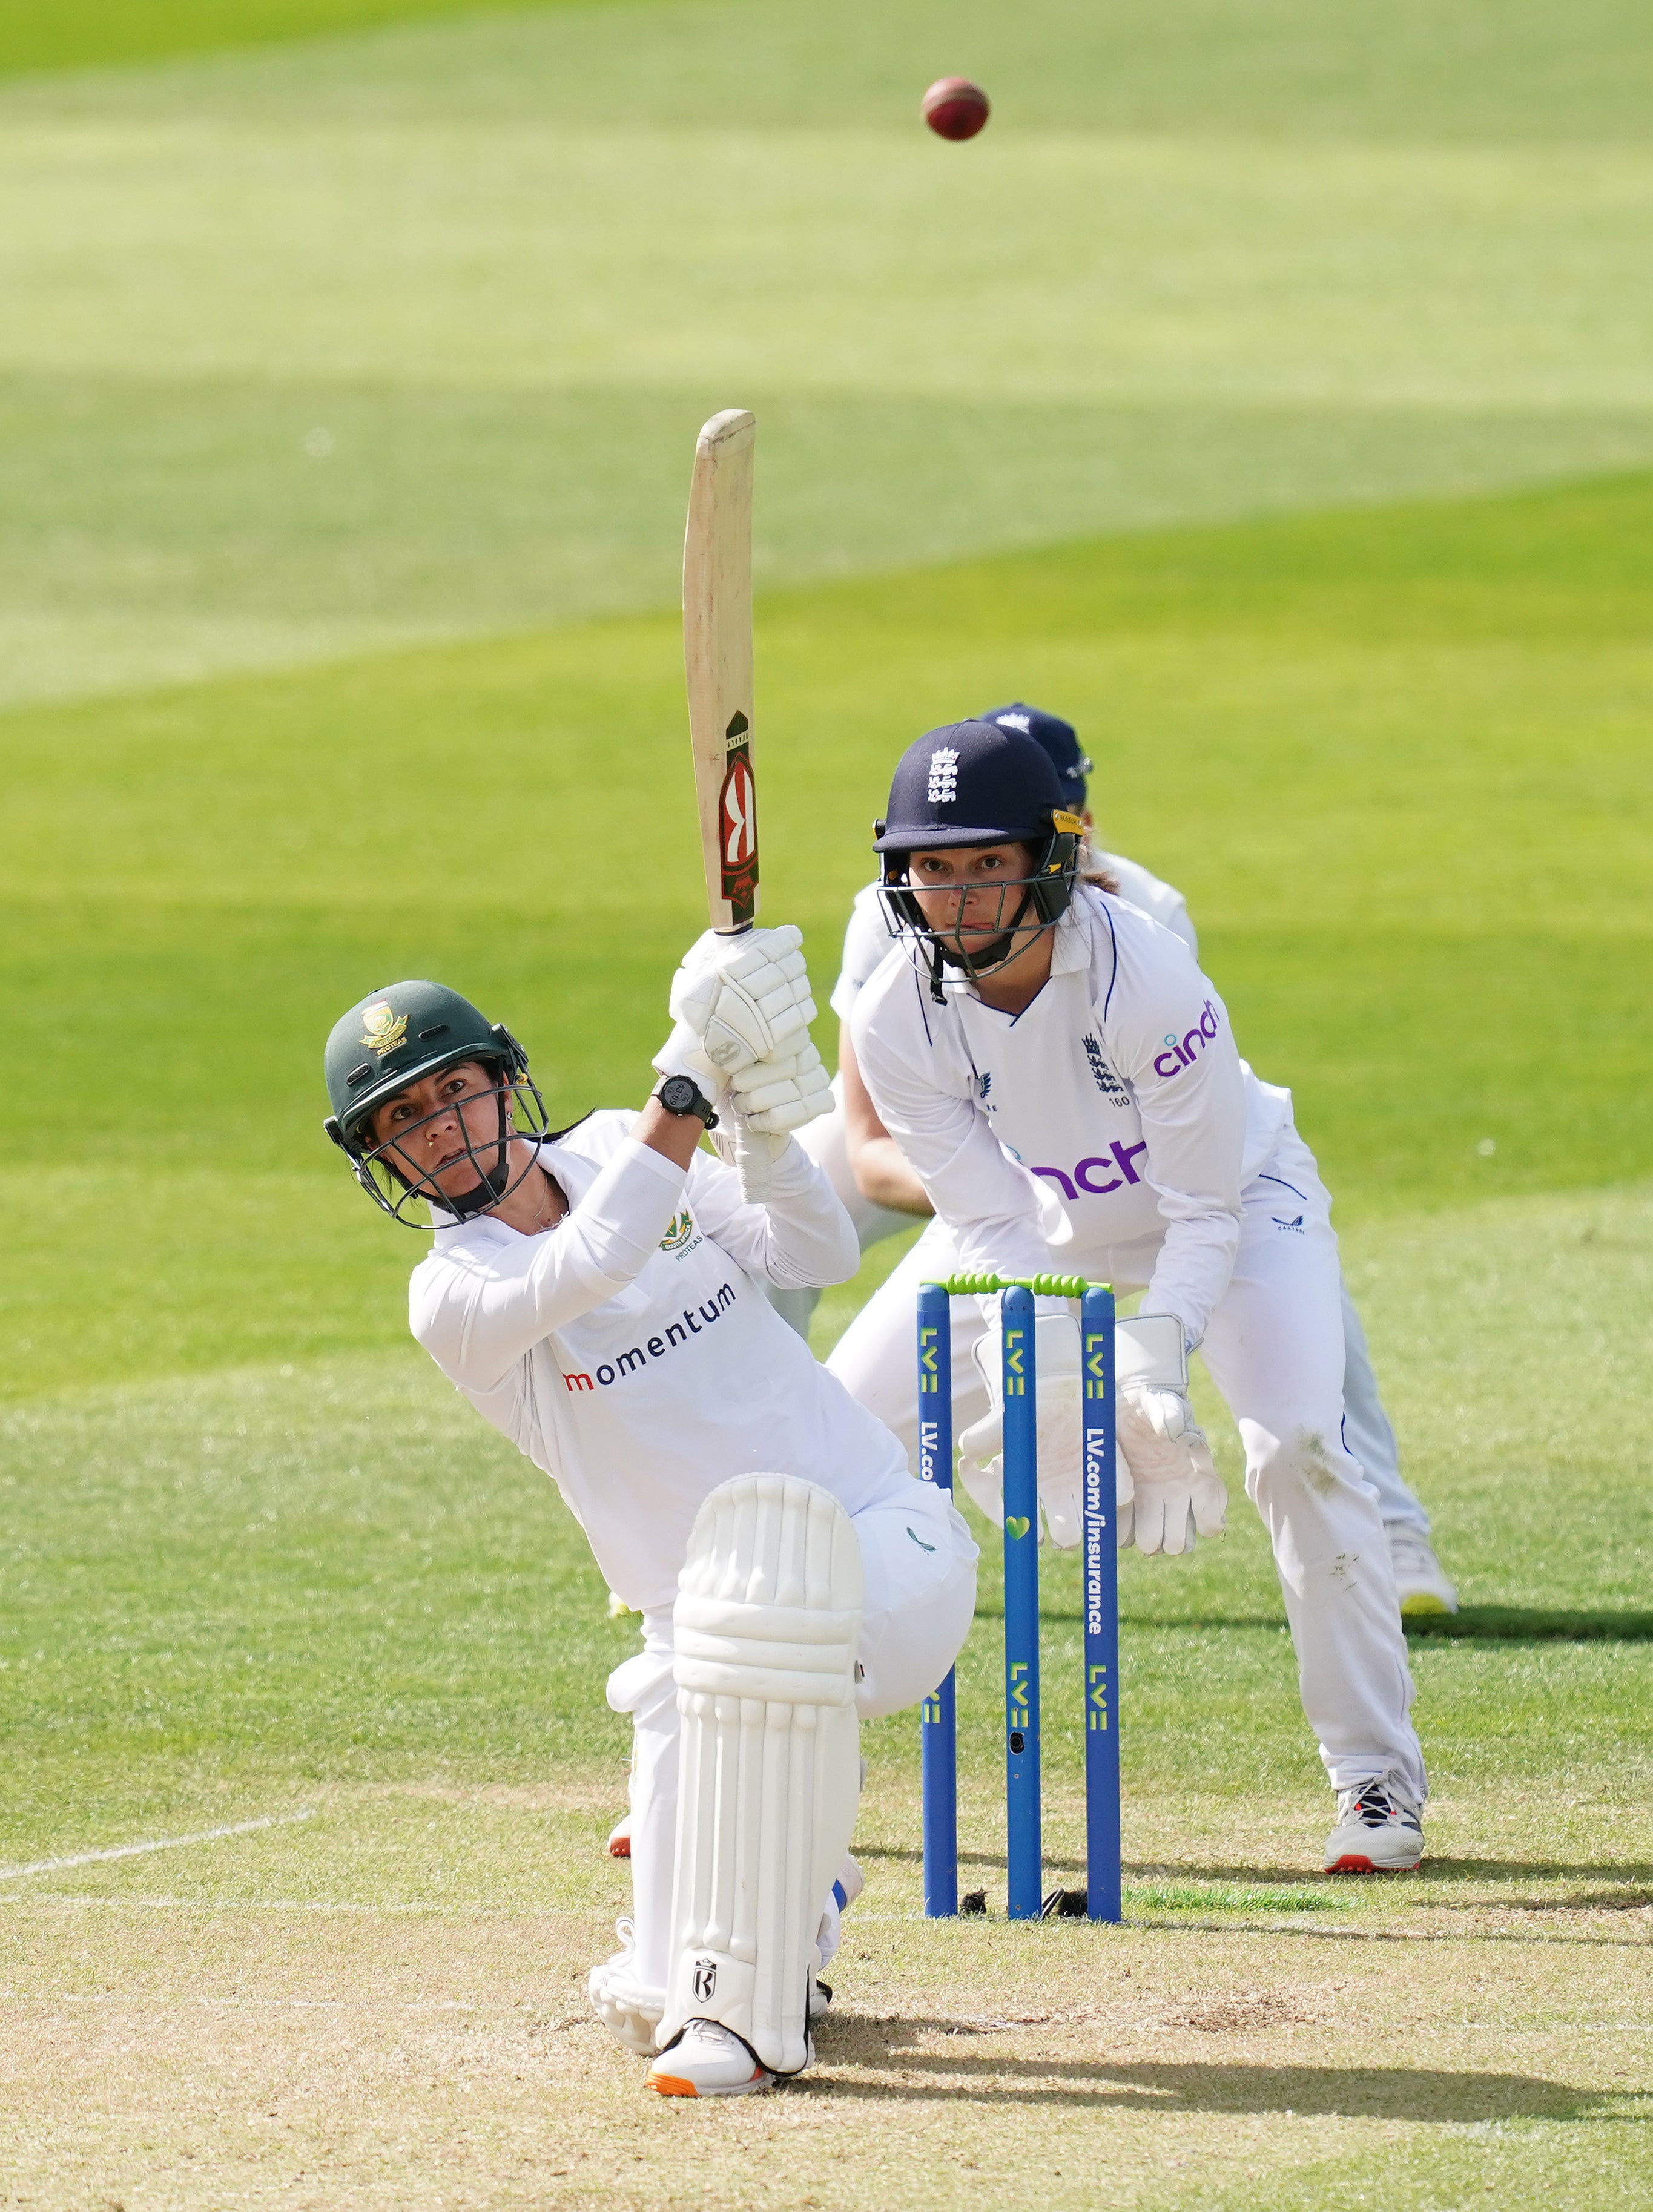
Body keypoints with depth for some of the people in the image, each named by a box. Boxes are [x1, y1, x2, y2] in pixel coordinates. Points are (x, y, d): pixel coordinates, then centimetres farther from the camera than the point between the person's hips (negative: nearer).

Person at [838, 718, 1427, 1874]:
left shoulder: (1145, 976, -35)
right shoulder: (898, 1018, -24)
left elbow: (1206, 1212, -27)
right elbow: (992, 1227, -21)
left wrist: (1154, 1365, -41)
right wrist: (1042, 1382, -38)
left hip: (1238, 1199, -4)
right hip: (1046, 1221, 4)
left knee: (1297, 1447, -26)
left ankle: (1379, 1778, -10)